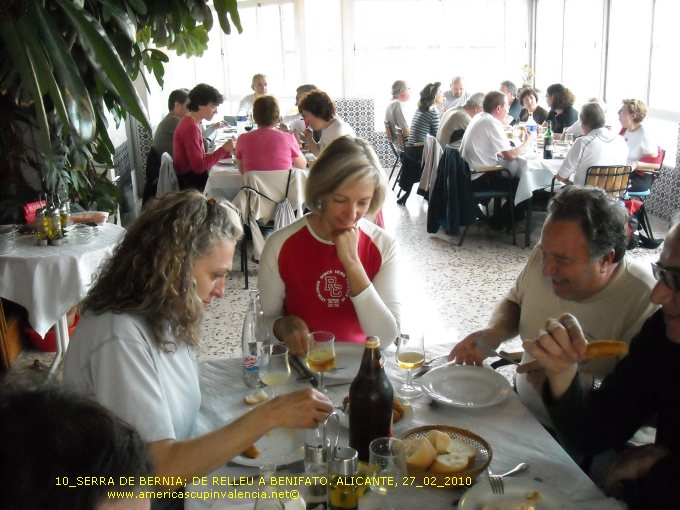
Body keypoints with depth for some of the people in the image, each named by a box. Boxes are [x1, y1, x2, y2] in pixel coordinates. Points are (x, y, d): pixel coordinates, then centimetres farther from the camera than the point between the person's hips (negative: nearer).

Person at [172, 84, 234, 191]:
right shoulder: (190, 127, -17)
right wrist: (224, 149, -16)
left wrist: (227, 152, 3)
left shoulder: (190, 122, 14)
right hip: (191, 184, -9)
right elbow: (199, 166, -21)